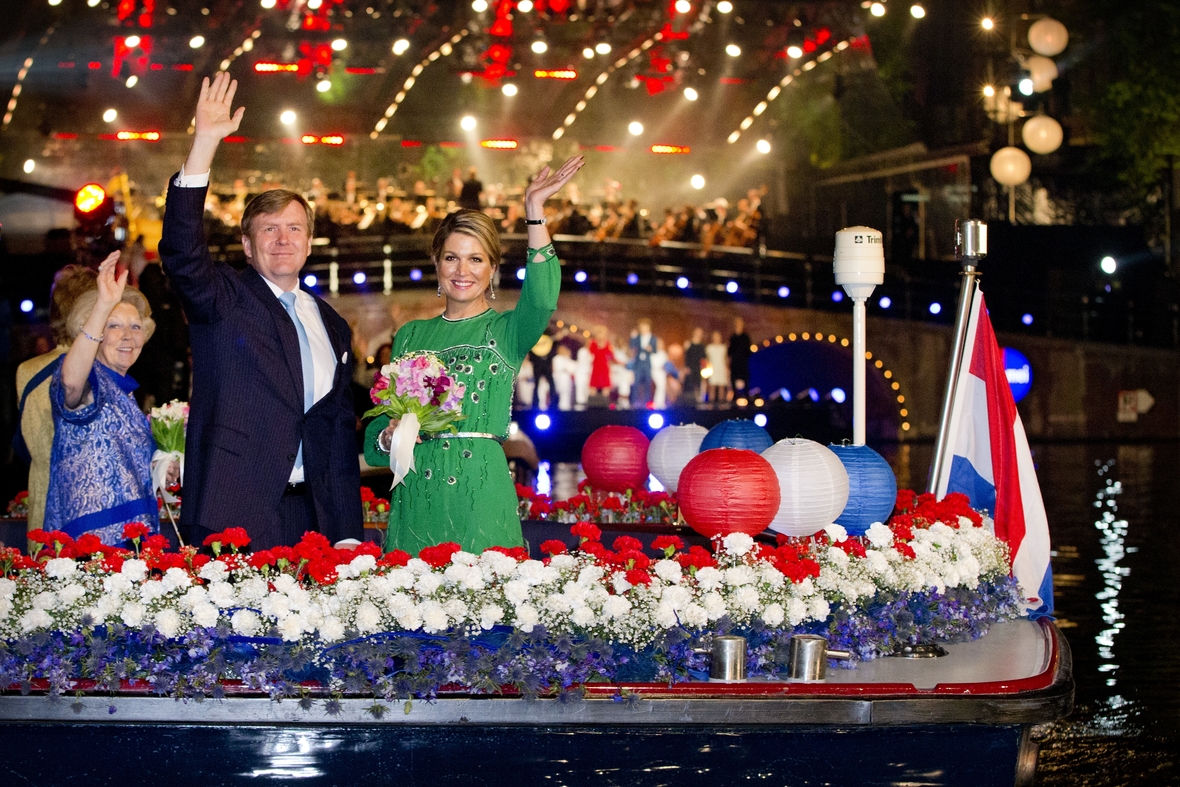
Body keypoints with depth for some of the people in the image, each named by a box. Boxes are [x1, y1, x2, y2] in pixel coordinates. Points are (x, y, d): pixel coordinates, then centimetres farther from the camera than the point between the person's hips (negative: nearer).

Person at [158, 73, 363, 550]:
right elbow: (181, 253, -16)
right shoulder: (223, 301, 5)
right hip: (233, 516, -4)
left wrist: (348, 532, 11)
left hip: (312, 516, 5)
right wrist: (204, 145, -23)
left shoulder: (333, 327, 18)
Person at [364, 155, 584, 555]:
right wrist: (388, 436, -6)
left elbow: (542, 300, -18)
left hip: (481, 489, -3)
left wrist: (535, 210, -21)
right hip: (416, 494, 3)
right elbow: (384, 419, 18)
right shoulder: (412, 336, 15)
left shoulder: (506, 330, 4)